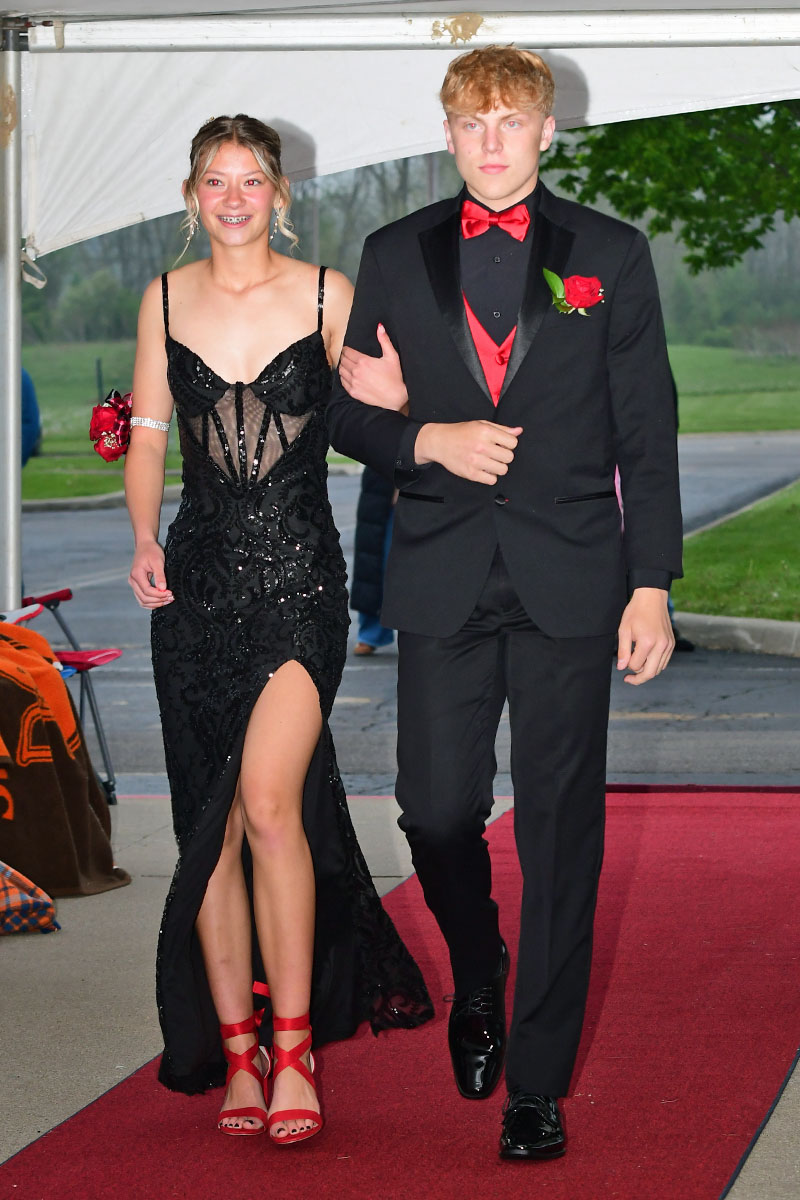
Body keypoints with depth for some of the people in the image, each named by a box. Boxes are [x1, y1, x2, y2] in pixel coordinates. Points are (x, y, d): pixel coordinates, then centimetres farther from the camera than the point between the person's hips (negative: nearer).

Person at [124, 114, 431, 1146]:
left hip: (300, 573, -3)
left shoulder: (328, 295, 2)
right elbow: (146, 440, 13)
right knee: (211, 825, 4)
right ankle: (235, 1052, 13)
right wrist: (145, 543, -2)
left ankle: (294, 1049, -7)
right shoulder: (165, 299, 9)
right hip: (198, 581, 3)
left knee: (268, 800, -17)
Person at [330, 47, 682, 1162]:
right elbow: (351, 410, 11)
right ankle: (477, 978, 33)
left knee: (560, 829, -1)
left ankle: (538, 1081, 8)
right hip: (444, 578, 2)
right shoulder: (395, 255, 9)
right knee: (437, 809, 1)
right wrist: (430, 441, -10)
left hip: (570, 581, -1)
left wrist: (652, 587, -3)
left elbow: (647, 432, 3)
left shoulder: (611, 254, 4)